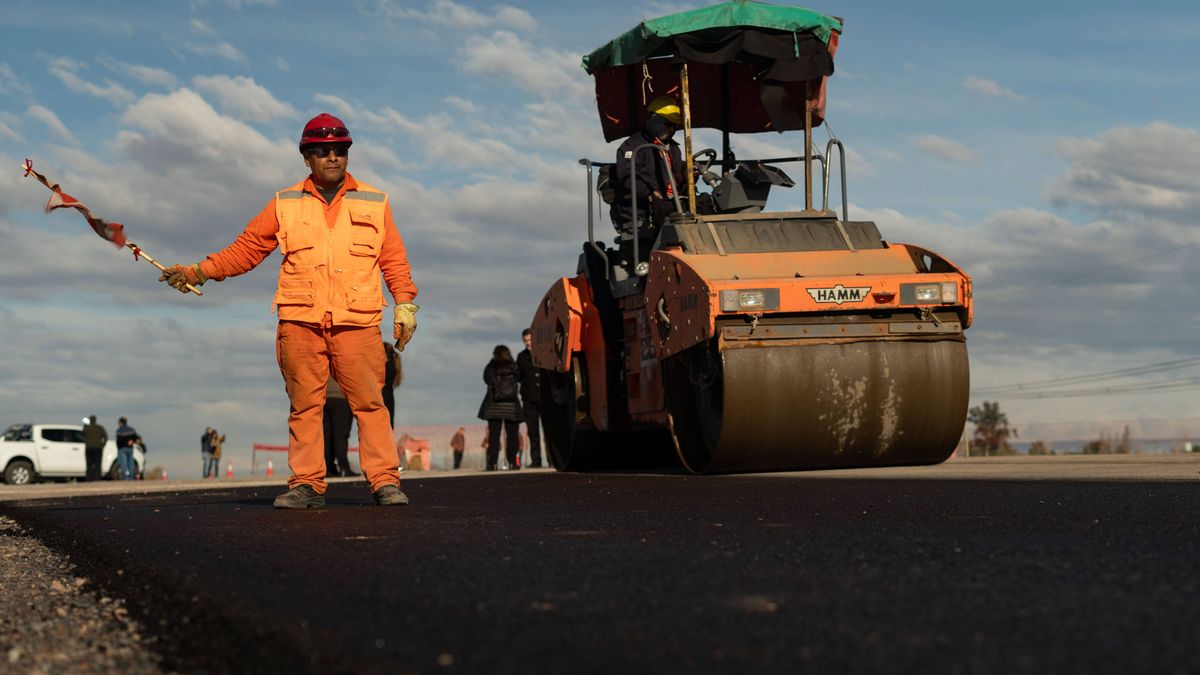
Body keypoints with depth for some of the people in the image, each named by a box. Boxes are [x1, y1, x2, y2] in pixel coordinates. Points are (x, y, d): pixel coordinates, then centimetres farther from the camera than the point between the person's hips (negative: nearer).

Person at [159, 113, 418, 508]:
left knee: (369, 402, -7)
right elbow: (246, 249, 14)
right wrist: (197, 273, 6)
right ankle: (306, 484, 5)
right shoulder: (285, 205, 14)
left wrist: (405, 304, 5)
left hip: (357, 321, -1)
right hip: (300, 320, 1)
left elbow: (394, 259, 14)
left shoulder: (374, 203, 14)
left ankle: (385, 481, -3)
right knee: (304, 404, 0)